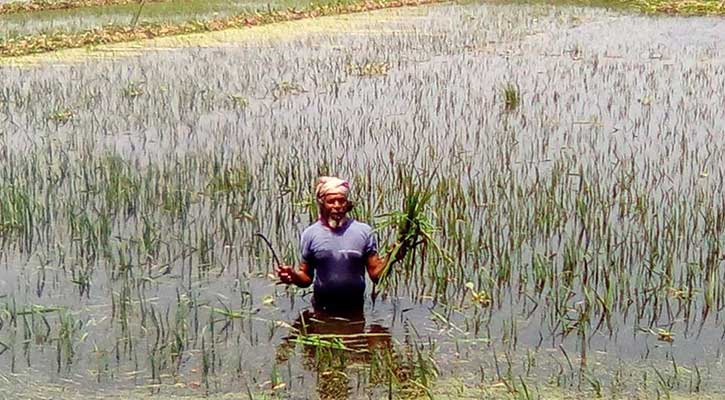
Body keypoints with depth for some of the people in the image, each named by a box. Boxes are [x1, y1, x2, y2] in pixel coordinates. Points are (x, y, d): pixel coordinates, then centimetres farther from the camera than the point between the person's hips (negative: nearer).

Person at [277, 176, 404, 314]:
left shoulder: (364, 231, -3)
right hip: (322, 311, 0)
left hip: (355, 310, 0)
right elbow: (306, 278, 2)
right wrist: (293, 276, -20)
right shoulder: (310, 234, -2)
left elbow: (376, 274, -4)